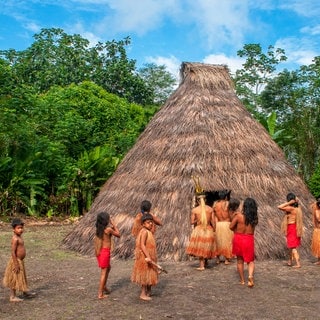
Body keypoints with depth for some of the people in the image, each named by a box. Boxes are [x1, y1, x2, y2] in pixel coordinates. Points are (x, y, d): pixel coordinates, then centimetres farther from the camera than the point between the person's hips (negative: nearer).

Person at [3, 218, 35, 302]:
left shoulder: (19, 237, 7)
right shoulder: (15, 239, -22)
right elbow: (13, 252, -24)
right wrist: (16, 264, -24)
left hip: (20, 261, 10)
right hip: (16, 261, -10)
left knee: (21, 278, 22)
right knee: (15, 279, 3)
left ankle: (25, 292, 36)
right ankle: (13, 296, 15)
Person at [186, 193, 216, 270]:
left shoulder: (194, 210, -7)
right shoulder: (210, 209, -2)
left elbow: (192, 222, -4)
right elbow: (213, 221, 1)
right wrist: (213, 230, 11)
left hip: (198, 230, -2)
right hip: (209, 230, 2)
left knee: (199, 248, 9)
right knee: (207, 248, 18)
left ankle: (202, 265, 6)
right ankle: (205, 263, 31)